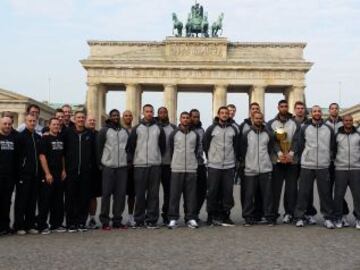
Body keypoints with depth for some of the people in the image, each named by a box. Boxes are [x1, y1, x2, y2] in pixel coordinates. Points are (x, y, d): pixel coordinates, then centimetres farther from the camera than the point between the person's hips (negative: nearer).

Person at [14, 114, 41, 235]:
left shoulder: (38, 137, 14)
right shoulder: (20, 136, -3)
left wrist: (40, 171, 11)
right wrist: (19, 169, -11)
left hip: (35, 174, 5)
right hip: (24, 174, -5)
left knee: (32, 200, 9)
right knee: (21, 200, 0)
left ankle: (30, 225, 16)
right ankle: (19, 226, 6)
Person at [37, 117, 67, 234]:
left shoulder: (61, 139, 13)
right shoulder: (45, 138, -5)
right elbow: (42, 156, -11)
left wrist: (63, 170, 8)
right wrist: (47, 173, -16)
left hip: (59, 174, 6)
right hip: (48, 174, -6)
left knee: (58, 201, 10)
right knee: (45, 201, -3)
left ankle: (56, 224, 18)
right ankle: (42, 226, 4)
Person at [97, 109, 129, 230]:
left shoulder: (125, 131, 15)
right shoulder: (104, 130, 3)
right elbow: (99, 148, 2)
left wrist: (129, 161, 8)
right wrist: (100, 162, -2)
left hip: (123, 166, 4)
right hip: (108, 166, -3)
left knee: (121, 194, 3)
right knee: (107, 193, -3)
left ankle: (117, 220, 10)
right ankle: (105, 221, 3)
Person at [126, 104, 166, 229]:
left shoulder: (159, 128, 10)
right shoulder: (137, 129, 7)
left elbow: (163, 146, 14)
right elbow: (130, 146, 7)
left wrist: (160, 158, 10)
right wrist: (131, 160, 3)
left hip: (155, 165, 1)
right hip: (140, 165, -1)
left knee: (154, 193, 1)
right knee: (140, 194, 2)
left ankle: (152, 219, 6)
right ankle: (139, 219, 9)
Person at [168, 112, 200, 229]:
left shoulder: (195, 134, 9)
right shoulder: (174, 134, 5)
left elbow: (196, 150, 15)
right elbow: (171, 150, 10)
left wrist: (192, 161, 12)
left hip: (191, 168, 1)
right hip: (177, 168, -1)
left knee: (191, 194, 2)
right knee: (175, 194, -1)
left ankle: (191, 218, 8)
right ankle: (173, 219, 5)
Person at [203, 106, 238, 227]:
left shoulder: (233, 129, 9)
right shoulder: (211, 128, 1)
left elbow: (236, 145, 15)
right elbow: (204, 144, 6)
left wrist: (235, 157, 7)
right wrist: (210, 157, 7)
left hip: (229, 165, 2)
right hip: (214, 165, -2)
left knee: (228, 191, 3)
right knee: (212, 191, 0)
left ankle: (225, 214, 13)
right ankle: (212, 215, 10)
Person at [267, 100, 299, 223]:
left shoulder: (295, 123, 9)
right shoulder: (271, 124, 8)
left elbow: (296, 140, -1)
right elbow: (271, 140, -3)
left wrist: (291, 153, -16)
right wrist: (279, 153, -17)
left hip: (292, 160, 1)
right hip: (276, 160, 0)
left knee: (291, 188, 1)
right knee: (275, 188, 0)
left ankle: (289, 213, 8)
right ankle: (273, 213, 6)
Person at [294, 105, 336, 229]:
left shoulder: (329, 129, 8)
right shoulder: (304, 128, 4)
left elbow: (332, 147, 13)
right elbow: (300, 146, 5)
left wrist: (328, 158, 8)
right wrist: (306, 157, 3)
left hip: (323, 166, 1)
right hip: (307, 166, -1)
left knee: (326, 192, 2)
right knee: (303, 192, 1)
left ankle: (328, 218, 11)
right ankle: (300, 217, 8)